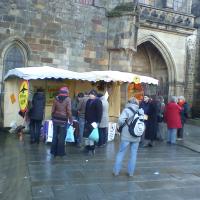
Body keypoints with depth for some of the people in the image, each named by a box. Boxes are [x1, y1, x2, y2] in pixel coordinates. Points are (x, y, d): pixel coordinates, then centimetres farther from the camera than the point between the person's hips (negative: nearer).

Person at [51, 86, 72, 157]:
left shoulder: (56, 99, 4)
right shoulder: (68, 99, -9)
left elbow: (53, 110, 5)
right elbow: (69, 111, -12)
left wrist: (53, 118, 16)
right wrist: (70, 120, -3)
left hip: (56, 119, 4)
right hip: (63, 120, -4)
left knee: (55, 135, 12)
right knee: (61, 137, 4)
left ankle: (54, 151, 20)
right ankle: (60, 152, 11)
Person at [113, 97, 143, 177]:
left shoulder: (126, 110, -9)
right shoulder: (141, 111, 4)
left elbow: (121, 120, -21)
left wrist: (121, 126, -2)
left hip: (126, 136, -3)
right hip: (136, 136, 3)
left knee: (121, 153, 8)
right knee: (133, 154, 12)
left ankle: (116, 171, 13)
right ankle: (131, 172, 16)